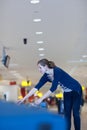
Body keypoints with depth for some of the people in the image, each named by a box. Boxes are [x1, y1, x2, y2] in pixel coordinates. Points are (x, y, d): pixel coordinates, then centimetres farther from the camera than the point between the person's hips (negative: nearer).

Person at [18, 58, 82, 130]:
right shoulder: (46, 75, -7)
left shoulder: (57, 71, -29)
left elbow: (53, 88, -33)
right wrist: (24, 98, -14)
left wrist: (41, 99, -33)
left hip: (76, 90, -7)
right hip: (67, 92, 7)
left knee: (75, 113, -9)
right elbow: (36, 87, -9)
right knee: (67, 113, 3)